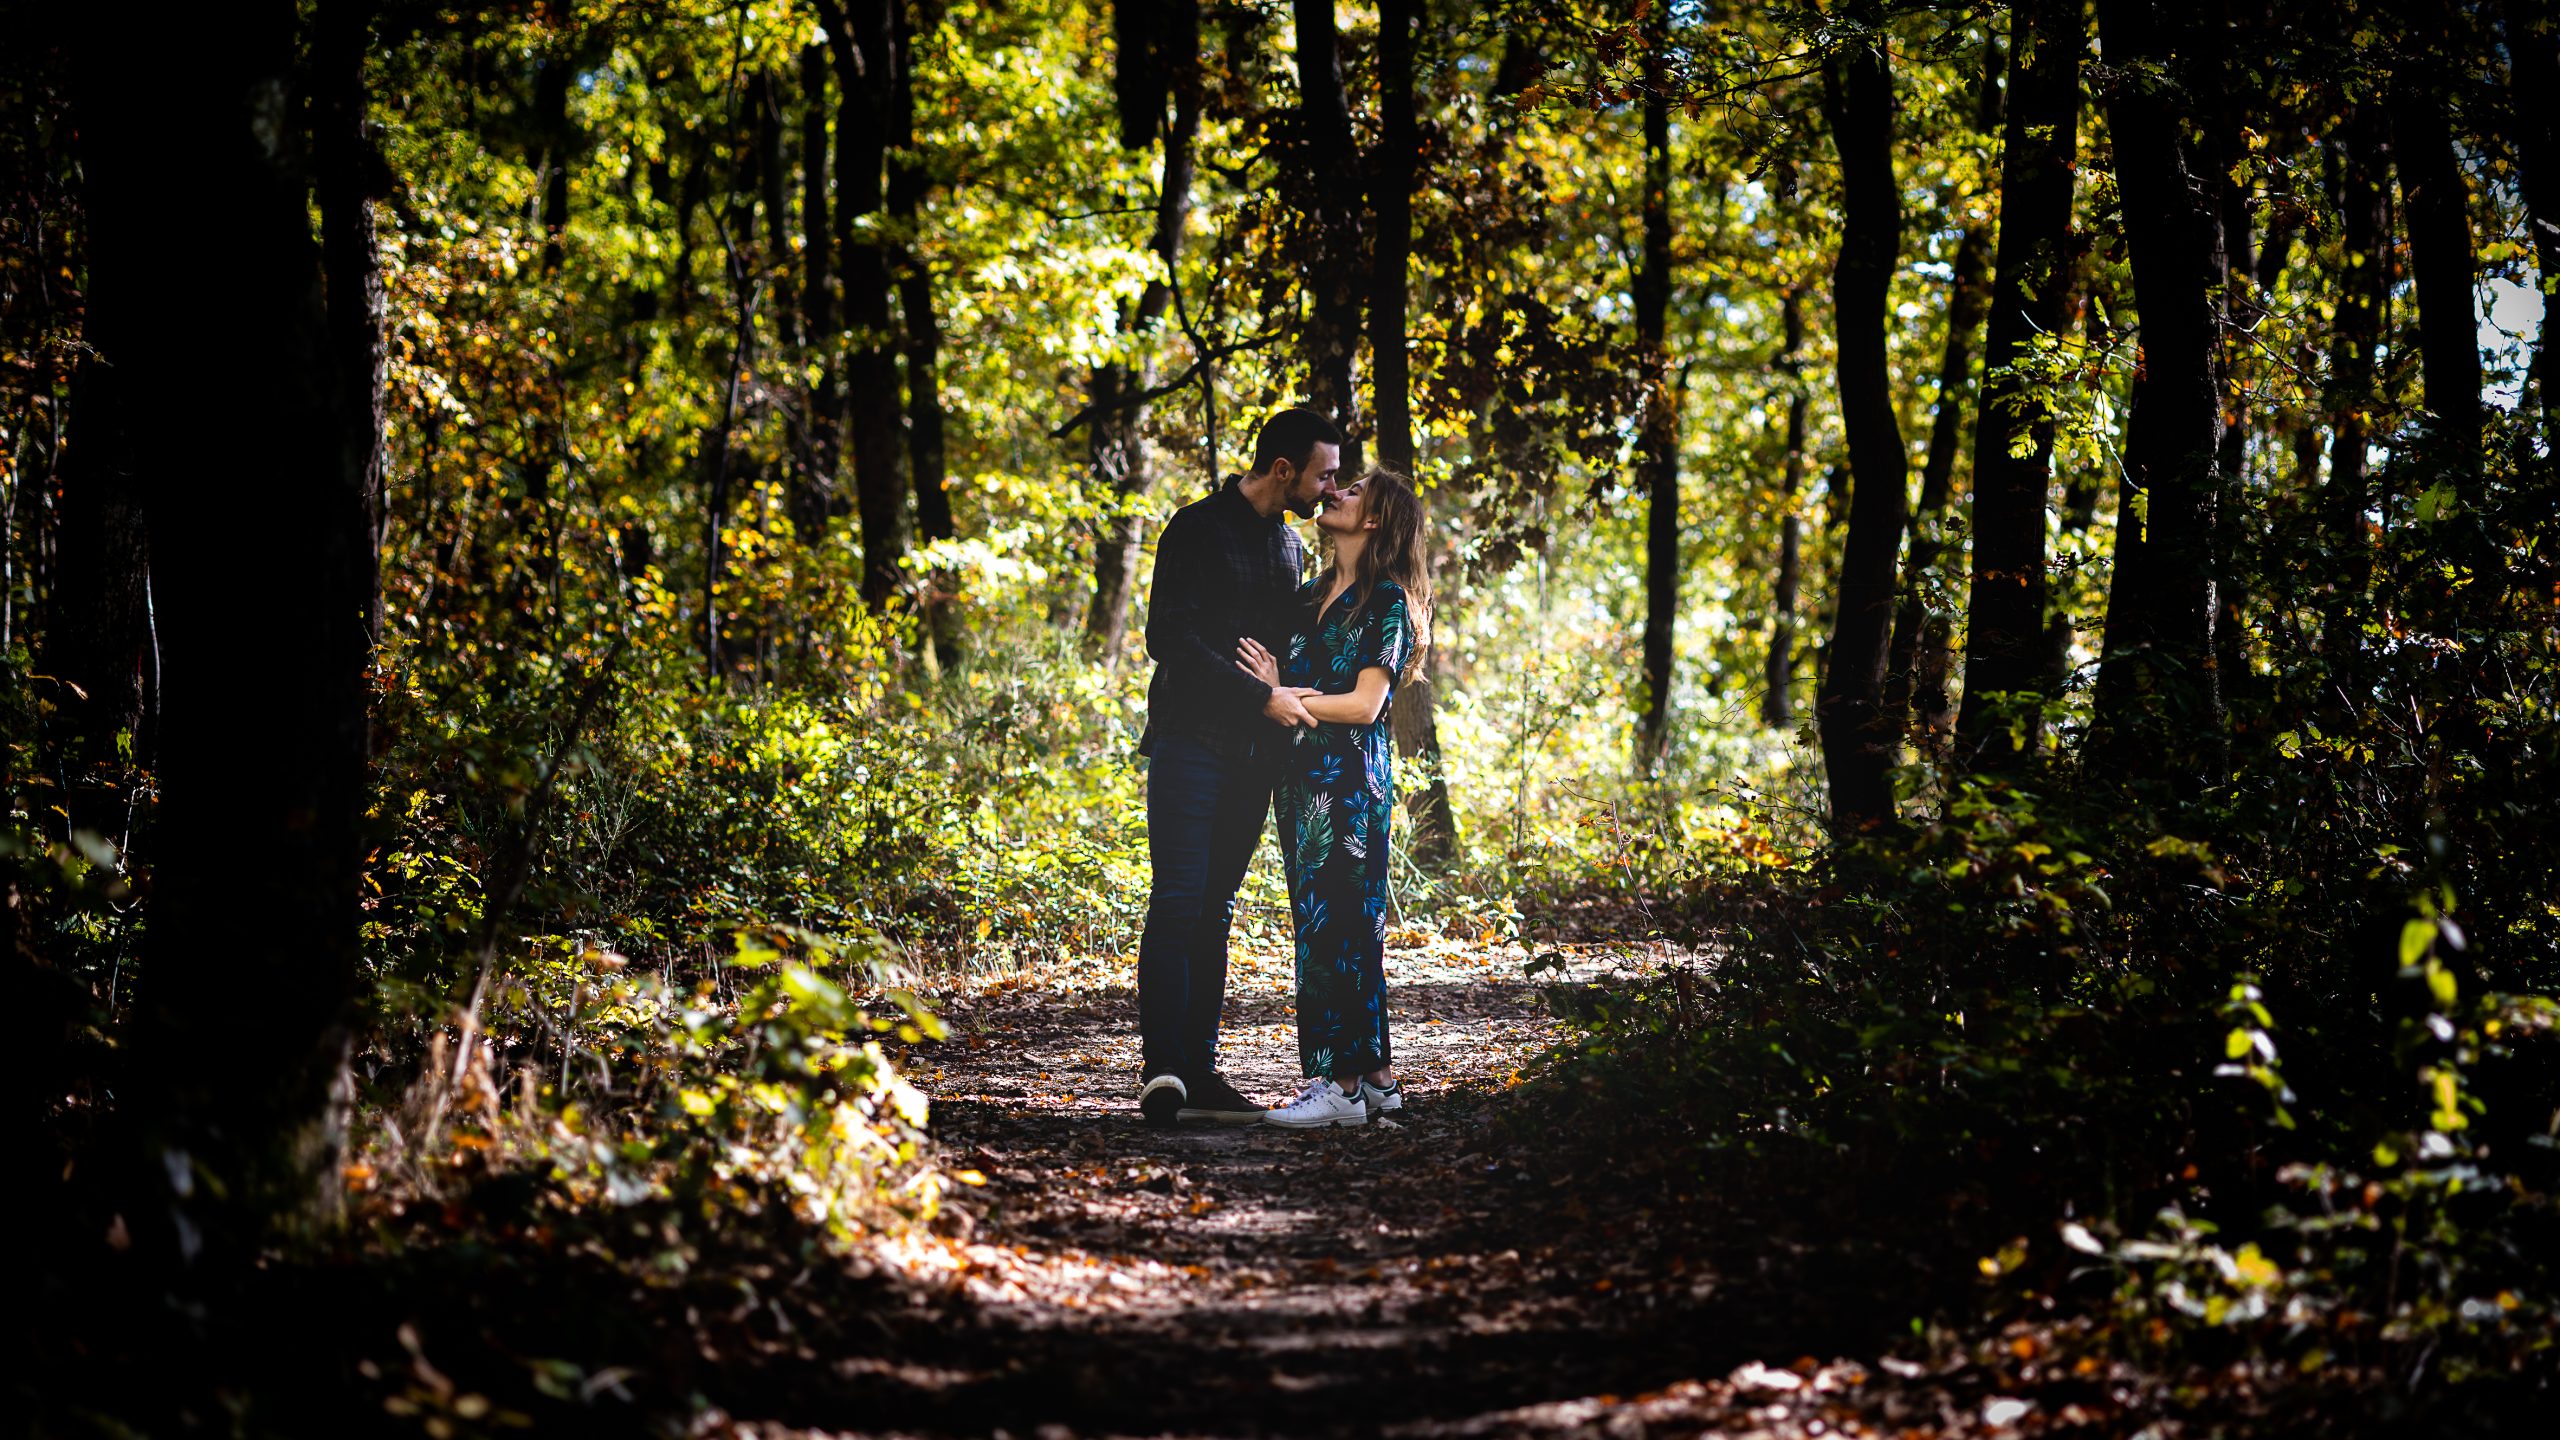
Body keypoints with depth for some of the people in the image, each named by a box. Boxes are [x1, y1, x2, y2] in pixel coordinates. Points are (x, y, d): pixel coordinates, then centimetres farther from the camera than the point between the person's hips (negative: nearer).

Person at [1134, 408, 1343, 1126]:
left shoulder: (1291, 546, 17)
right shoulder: (1198, 529, -7)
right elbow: (1169, 638, -16)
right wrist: (1264, 697, -18)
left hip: (1253, 752, 7)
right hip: (1192, 743, -7)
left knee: (1215, 909, 6)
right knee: (1178, 902, -13)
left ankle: (1198, 1073, 5)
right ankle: (1161, 1068, -18)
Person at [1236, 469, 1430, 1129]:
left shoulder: (1388, 602, -5)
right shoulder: (1311, 595, 18)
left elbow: (1365, 704, -13)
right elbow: (1298, 686, 14)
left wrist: (1280, 697, -11)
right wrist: (1274, 689, -7)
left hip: (1350, 779, -7)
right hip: (1303, 776, 8)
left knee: (1335, 923, -10)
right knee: (1341, 925, 8)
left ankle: (1342, 1082, -10)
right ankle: (1375, 1075, 12)